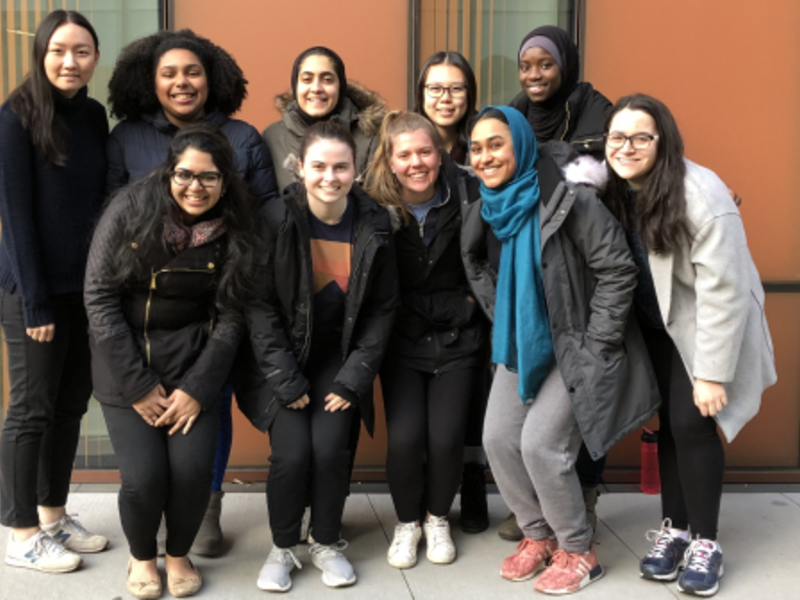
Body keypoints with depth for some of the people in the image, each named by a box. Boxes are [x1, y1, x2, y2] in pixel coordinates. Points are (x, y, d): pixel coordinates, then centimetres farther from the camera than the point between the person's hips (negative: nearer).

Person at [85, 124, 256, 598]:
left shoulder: (235, 230, -6)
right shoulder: (130, 209, -10)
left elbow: (230, 317, -4)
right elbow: (100, 297, -10)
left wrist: (197, 388, -12)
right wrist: (137, 385, -12)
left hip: (194, 358, 1)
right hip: (126, 360, -1)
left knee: (193, 468, -14)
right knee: (144, 476, -13)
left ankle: (180, 553, 18)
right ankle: (141, 556, 20)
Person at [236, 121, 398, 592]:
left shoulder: (374, 226, -7)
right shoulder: (276, 221, -13)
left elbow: (383, 308, -1)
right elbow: (260, 306, -10)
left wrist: (354, 378, -7)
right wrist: (286, 380, -14)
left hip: (339, 358, 1)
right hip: (283, 357, -1)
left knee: (330, 447, -17)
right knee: (292, 451, -17)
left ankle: (327, 543, 11)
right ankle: (283, 547, 10)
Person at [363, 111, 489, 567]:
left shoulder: (467, 196, -9)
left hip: (459, 340, 0)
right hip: (404, 342, 0)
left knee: (446, 438, -10)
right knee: (405, 437, -13)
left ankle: (438, 517, 20)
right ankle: (407, 521, 17)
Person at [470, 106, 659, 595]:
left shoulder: (567, 199, -20)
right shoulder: (489, 205, 2)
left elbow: (618, 270, -18)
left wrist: (595, 346, -17)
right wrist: (503, 331, 11)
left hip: (575, 347, -7)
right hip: (522, 344, 7)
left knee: (541, 443, -13)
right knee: (498, 437, 1)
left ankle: (578, 551, 9)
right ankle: (540, 535, 22)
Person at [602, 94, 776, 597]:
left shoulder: (701, 195, -25)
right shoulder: (616, 191, -6)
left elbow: (722, 290, -25)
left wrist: (712, 372, -23)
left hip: (706, 326, -5)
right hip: (658, 325, 5)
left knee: (692, 423, -9)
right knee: (669, 422, 5)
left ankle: (706, 542, 7)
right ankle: (675, 529, 21)